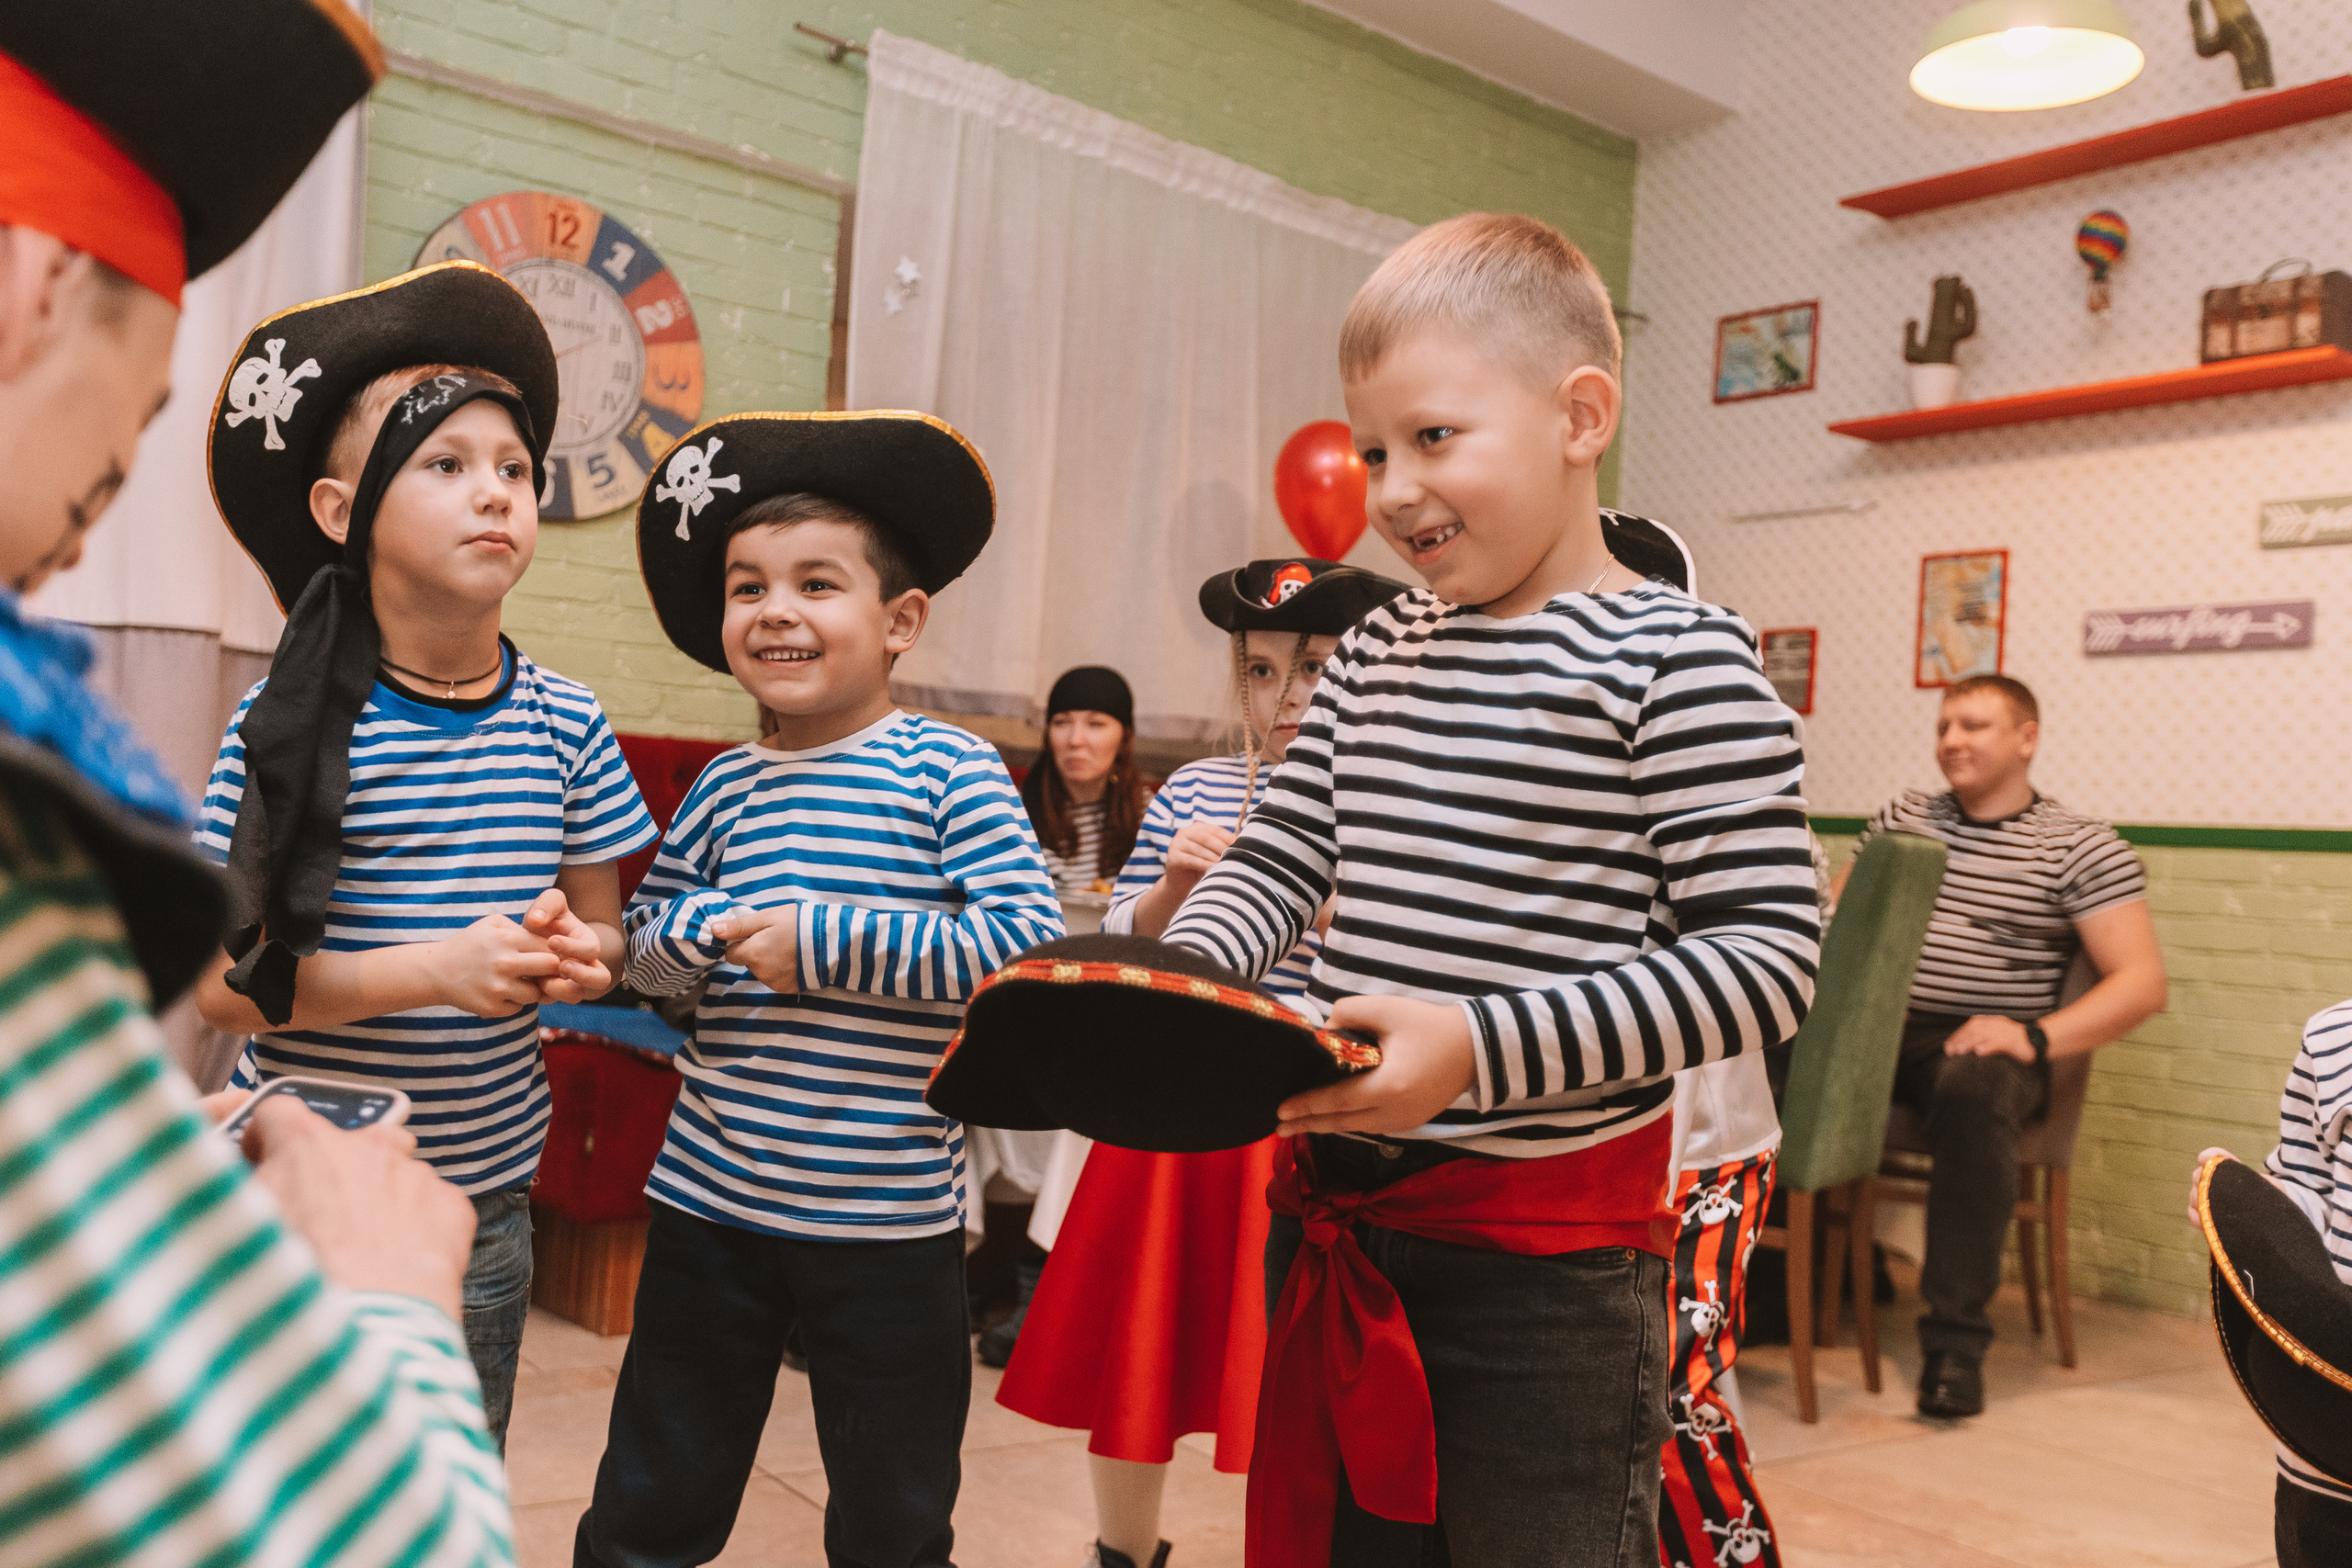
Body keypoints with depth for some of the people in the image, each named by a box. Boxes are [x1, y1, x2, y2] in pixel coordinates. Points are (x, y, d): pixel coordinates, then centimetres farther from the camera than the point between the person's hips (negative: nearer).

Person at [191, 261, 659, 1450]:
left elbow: (600, 916, 10)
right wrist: (432, 970, -24)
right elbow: (215, 979, -13)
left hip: (486, 1200, 4)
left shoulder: (563, 721, -1)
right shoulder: (295, 721, -12)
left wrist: (580, 954, -13)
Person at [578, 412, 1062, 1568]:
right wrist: (699, 929, -10)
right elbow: (641, 945, 14)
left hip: (890, 1224, -4)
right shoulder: (722, 790, 5)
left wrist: (822, 944, -20)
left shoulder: (948, 771, -10)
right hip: (709, 1202, 4)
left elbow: (1030, 948, -19)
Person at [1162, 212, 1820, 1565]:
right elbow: (1278, 861, 13)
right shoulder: (1376, 653, 9)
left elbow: (1768, 952, -17)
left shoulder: (1680, 660, -13)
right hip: (1334, 1205, 7)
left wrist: (1480, 1048, -26)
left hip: (1548, 1249, -6)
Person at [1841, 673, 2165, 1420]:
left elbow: (2141, 982, -3)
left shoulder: (2082, 847, 4)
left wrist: (2036, 1037, -18)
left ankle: (1956, 1340, -30)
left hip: (1977, 1045, -3)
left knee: (1974, 1090, -39)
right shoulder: (1901, 815, 18)